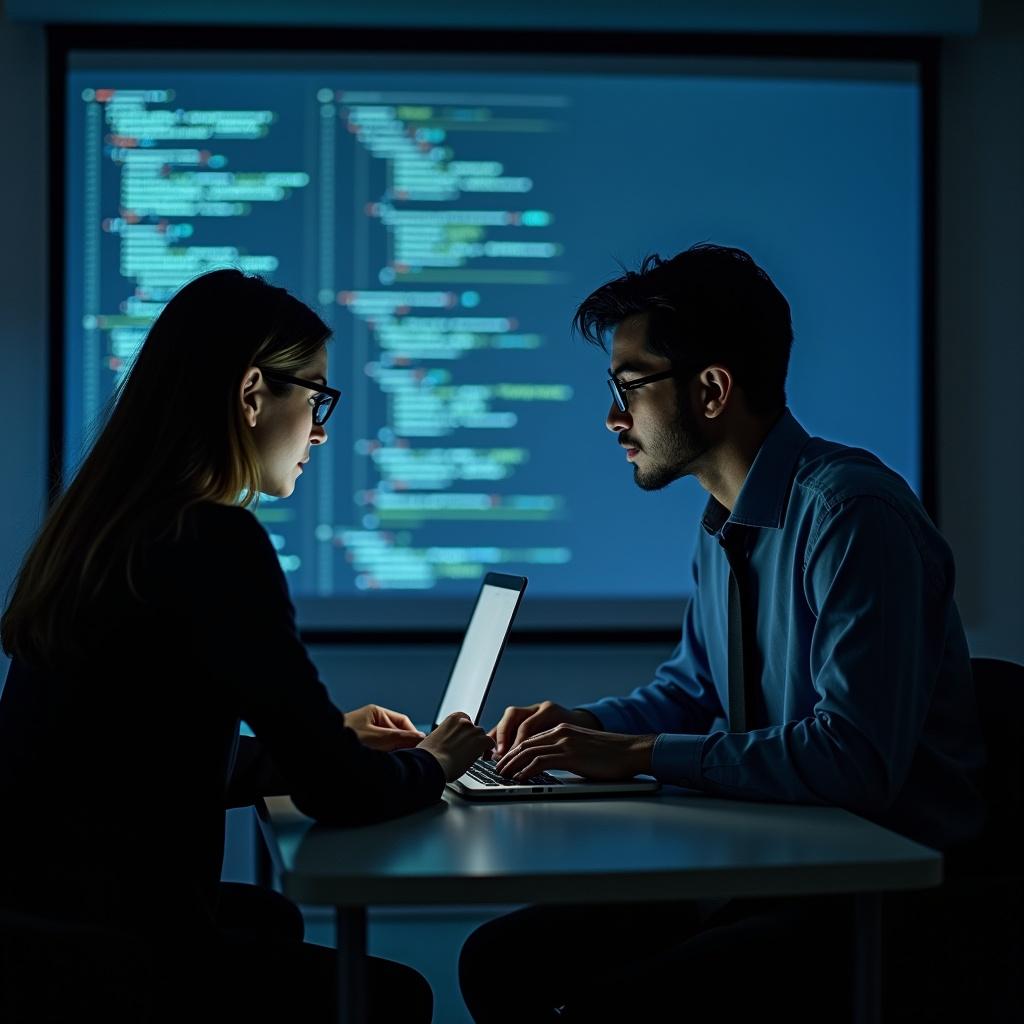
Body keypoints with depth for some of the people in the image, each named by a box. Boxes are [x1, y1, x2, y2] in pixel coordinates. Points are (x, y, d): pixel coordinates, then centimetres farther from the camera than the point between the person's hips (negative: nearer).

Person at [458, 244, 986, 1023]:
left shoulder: (851, 515, -18)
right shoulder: (723, 524, 9)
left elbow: (856, 758, -26)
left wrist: (640, 752, -19)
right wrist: (584, 725, 4)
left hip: (879, 898, -9)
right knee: (499, 961, 1)